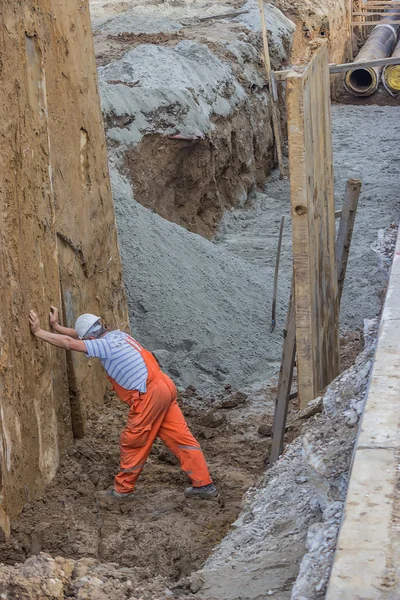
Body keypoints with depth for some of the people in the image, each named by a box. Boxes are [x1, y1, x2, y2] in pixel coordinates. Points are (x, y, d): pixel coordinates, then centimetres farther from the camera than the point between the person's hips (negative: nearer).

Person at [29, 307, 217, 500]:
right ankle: (203, 484, 9)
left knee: (132, 442, 7)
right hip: (164, 386, 9)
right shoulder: (116, 335, 16)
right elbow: (83, 334, 29)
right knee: (181, 437, 8)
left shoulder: (105, 344, -10)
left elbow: (69, 343, -11)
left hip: (149, 395, -9)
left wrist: (39, 332, -4)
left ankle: (123, 489, 20)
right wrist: (57, 327, 32)